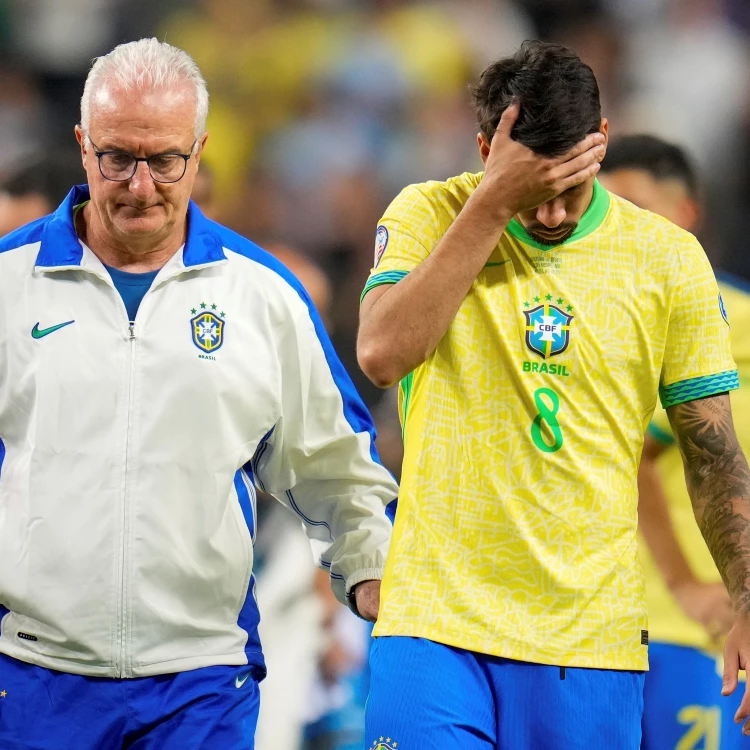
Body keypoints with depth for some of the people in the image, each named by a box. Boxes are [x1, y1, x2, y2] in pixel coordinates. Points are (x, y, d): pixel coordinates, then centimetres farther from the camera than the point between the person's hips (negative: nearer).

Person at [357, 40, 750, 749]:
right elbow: (383, 354, -18)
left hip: (590, 636, 1)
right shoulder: (430, 216, 0)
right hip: (436, 615, -1)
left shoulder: (668, 258, 3)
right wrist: (494, 204, -18)